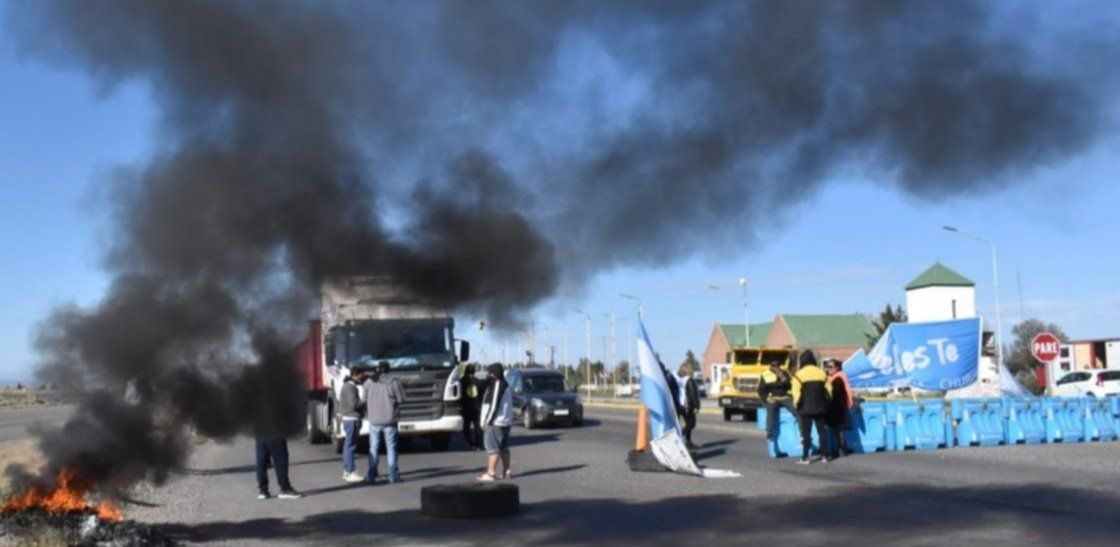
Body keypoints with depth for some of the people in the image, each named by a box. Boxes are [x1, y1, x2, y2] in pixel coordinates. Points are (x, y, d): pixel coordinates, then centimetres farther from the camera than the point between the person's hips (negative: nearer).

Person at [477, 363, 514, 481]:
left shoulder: (497, 384, -14)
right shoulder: (504, 385, 17)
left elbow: (494, 404, -19)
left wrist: (488, 419, -16)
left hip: (495, 422, -10)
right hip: (504, 421, 10)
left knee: (493, 447, -10)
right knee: (503, 447, 15)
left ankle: (491, 473, -11)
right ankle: (506, 471, 20)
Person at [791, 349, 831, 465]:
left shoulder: (799, 374, -9)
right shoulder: (821, 373, 6)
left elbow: (796, 392, -13)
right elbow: (827, 389, 10)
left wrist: (796, 404, -1)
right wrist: (825, 403, 18)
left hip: (806, 408, -4)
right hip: (820, 407, 4)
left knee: (806, 432, -1)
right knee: (821, 431, 11)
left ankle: (805, 457, -3)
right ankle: (825, 455, 13)